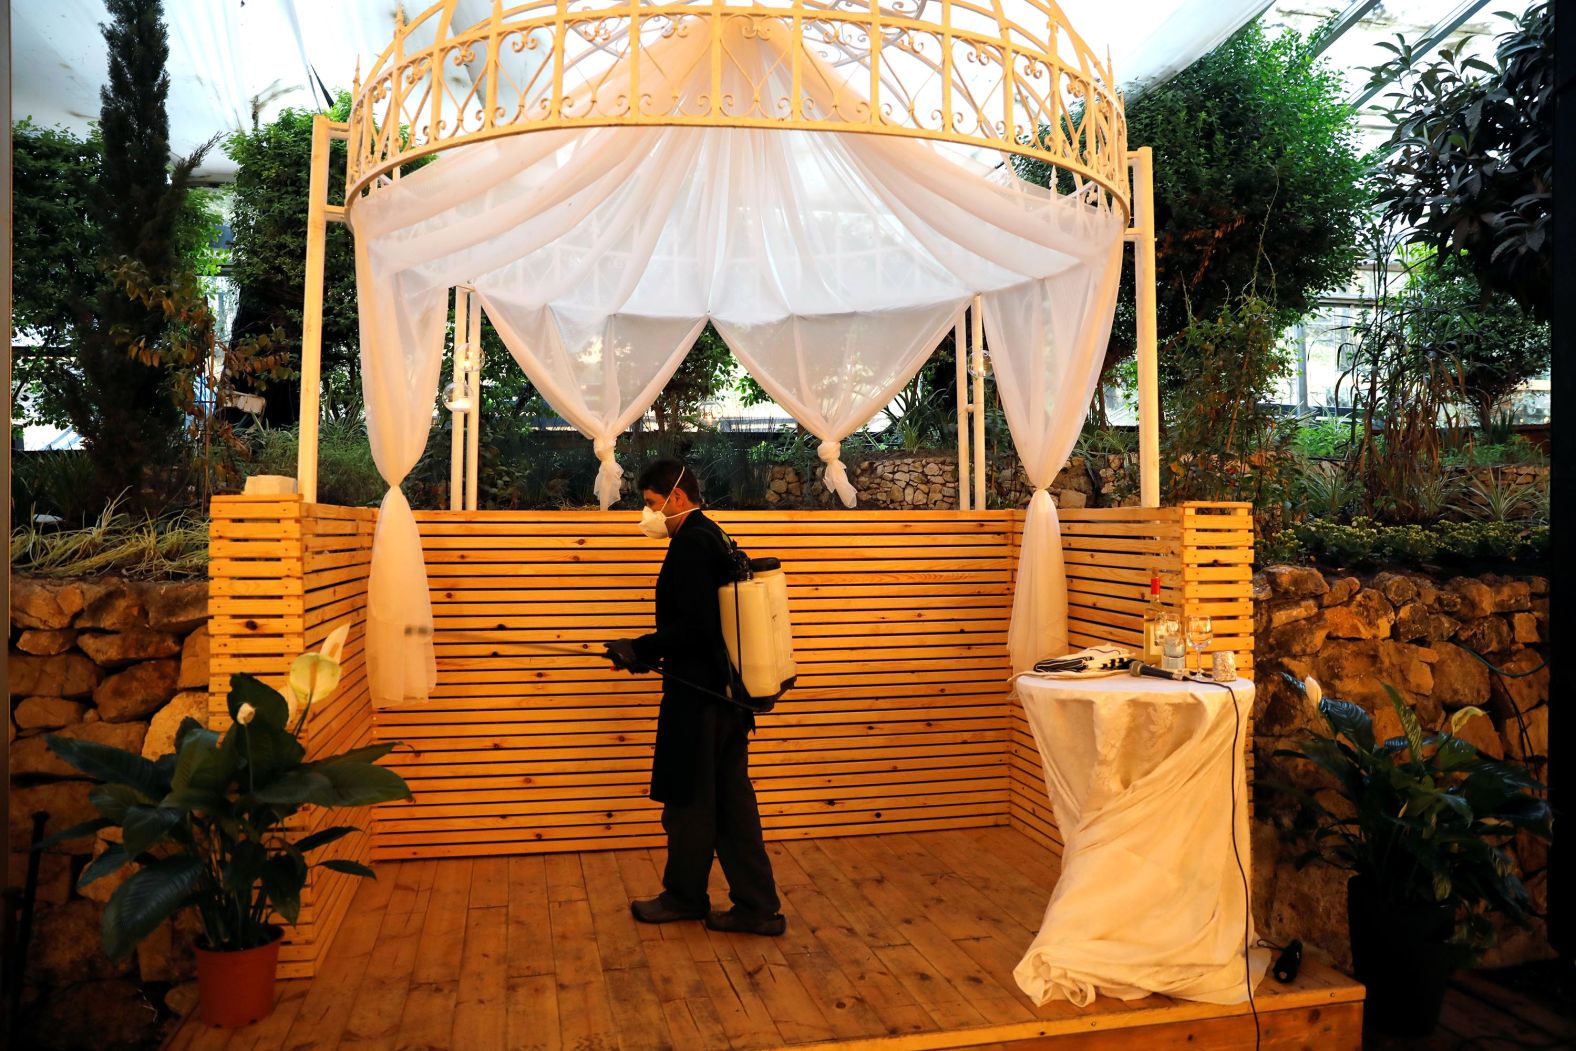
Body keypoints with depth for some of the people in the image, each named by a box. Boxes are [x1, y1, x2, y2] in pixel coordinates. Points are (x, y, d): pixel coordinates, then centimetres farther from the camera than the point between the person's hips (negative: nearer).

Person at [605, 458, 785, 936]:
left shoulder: (691, 543, -16)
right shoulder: (714, 538, 14)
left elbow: (695, 624, -24)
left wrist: (643, 650, -15)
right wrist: (655, 650, 17)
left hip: (697, 695, -10)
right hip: (724, 689, 10)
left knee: (688, 799, 8)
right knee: (730, 798, 12)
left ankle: (685, 896, 26)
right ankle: (757, 906, 16)